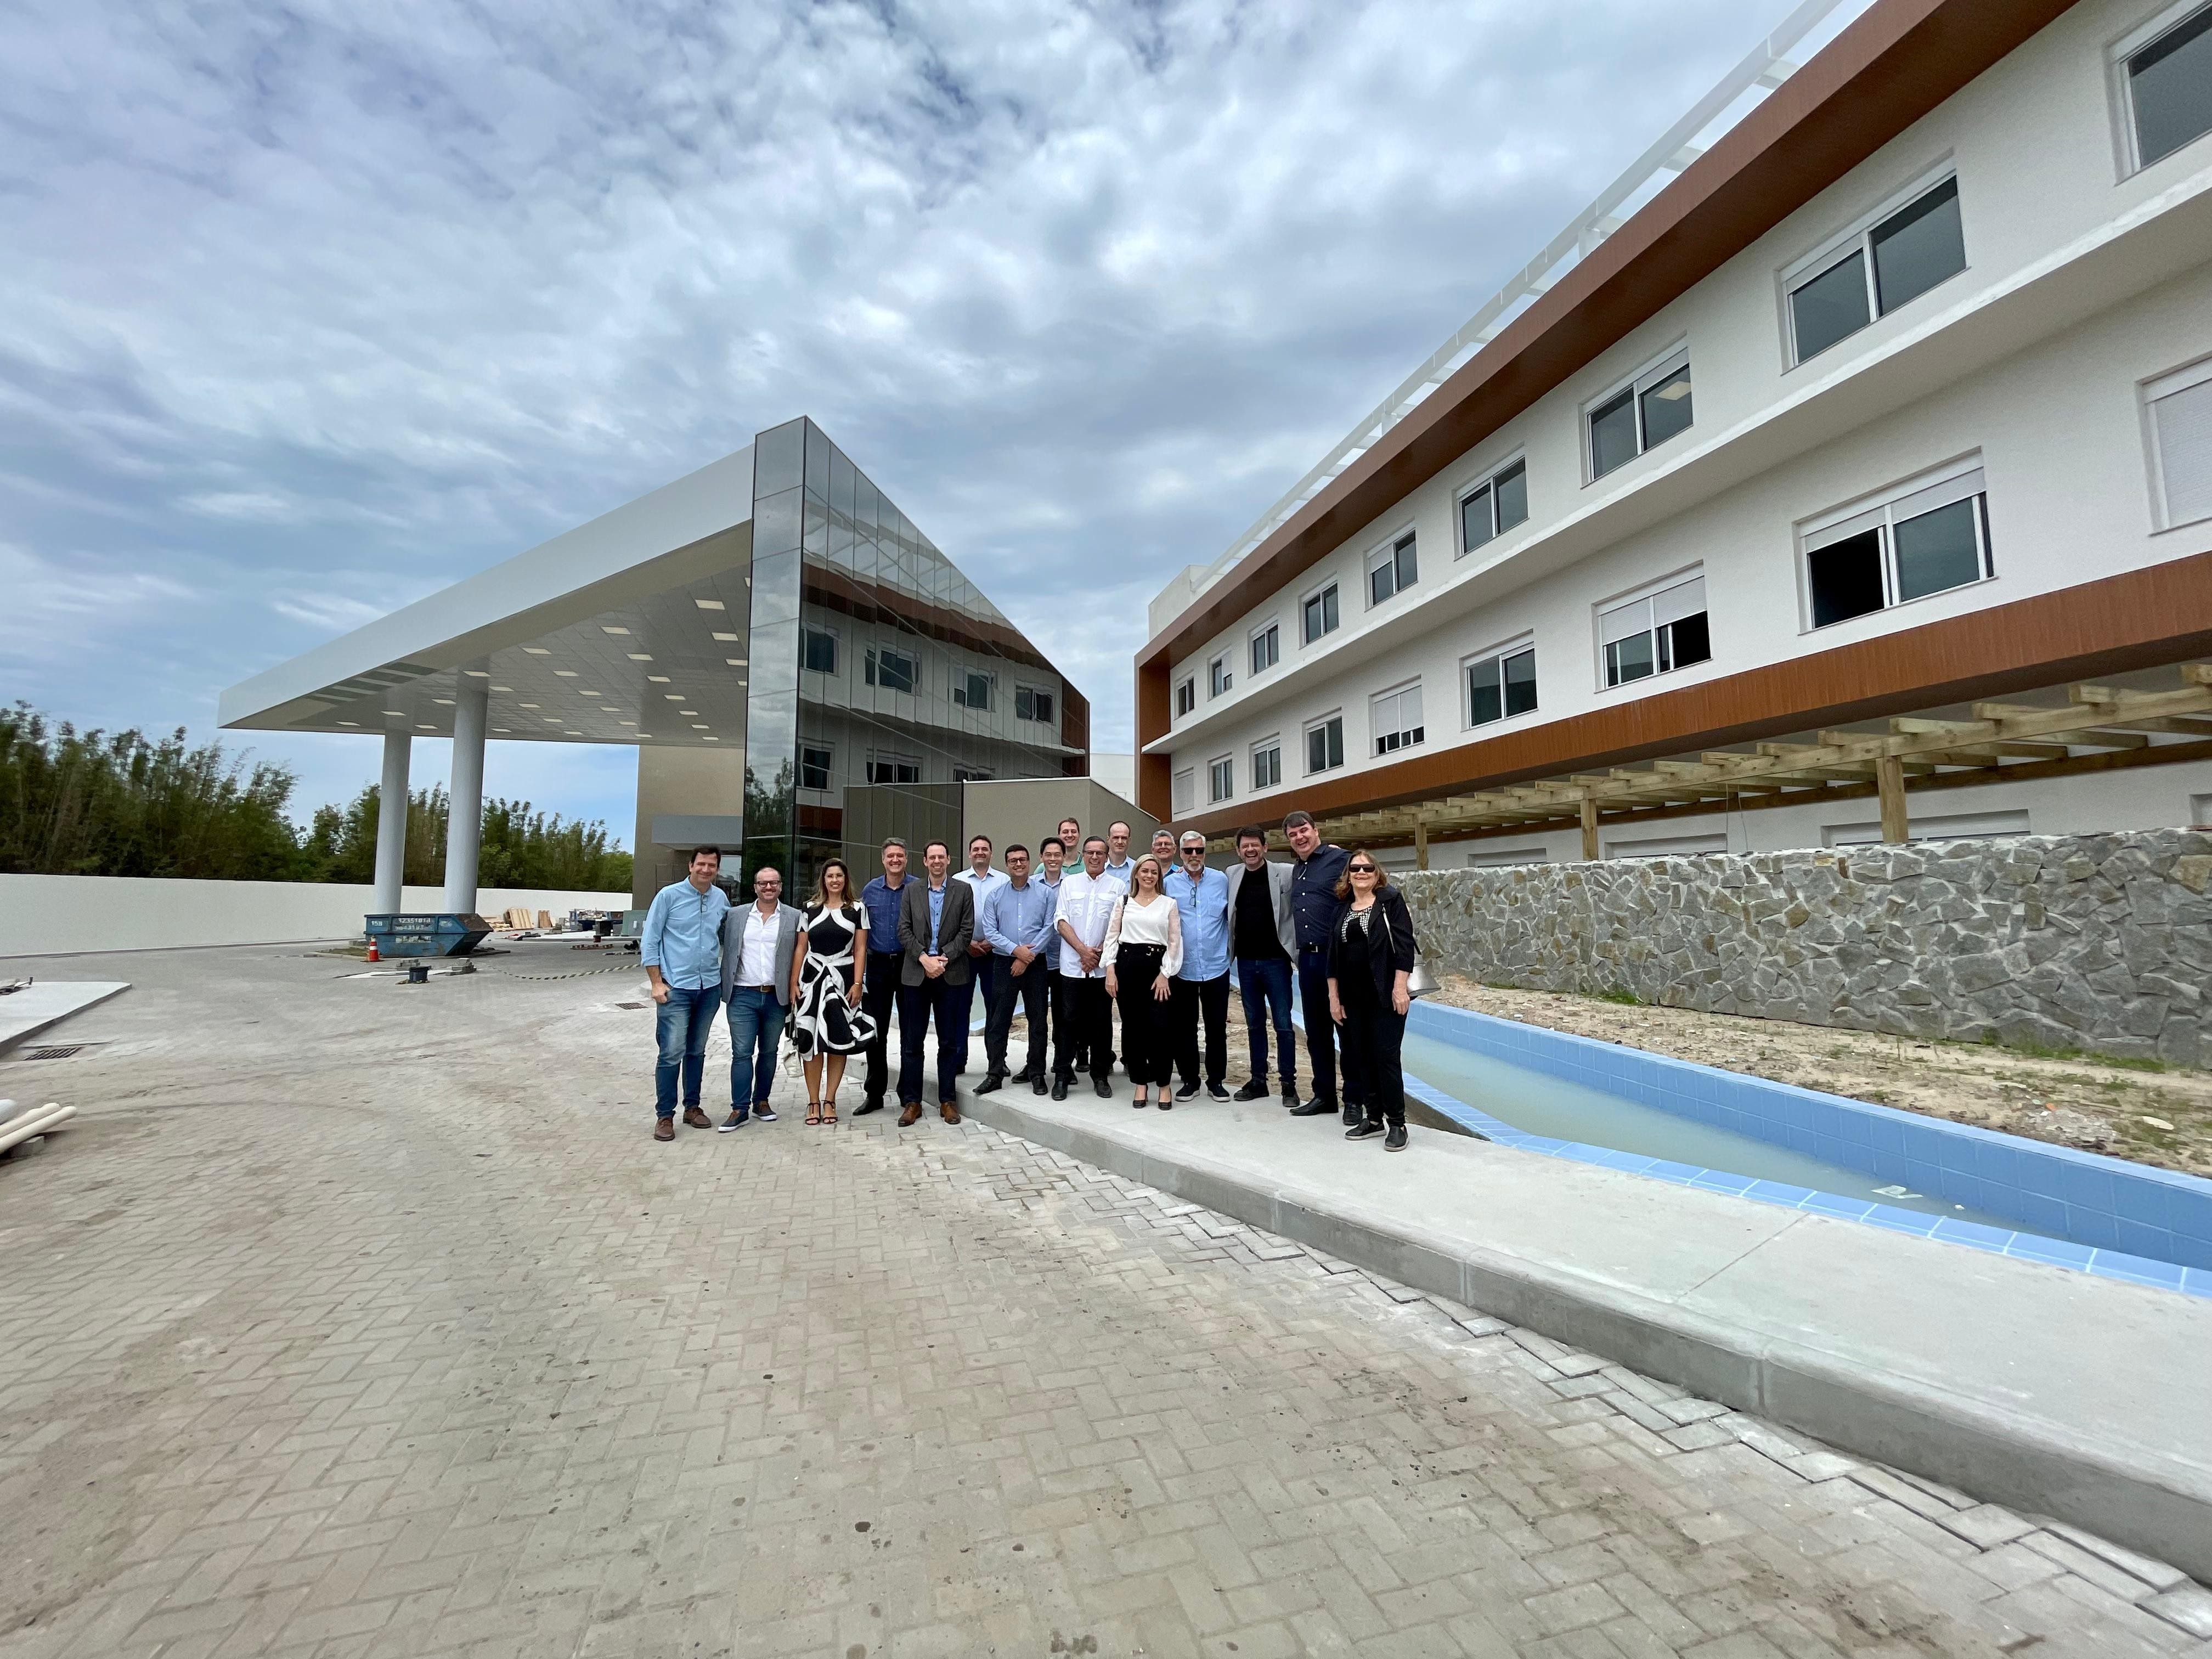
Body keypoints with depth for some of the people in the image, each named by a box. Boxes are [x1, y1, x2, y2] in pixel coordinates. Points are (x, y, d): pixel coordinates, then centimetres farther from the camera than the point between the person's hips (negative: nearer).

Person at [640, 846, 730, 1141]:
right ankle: (664, 1115, 5)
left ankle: (692, 1107, 25)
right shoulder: (669, 895, -7)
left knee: (697, 1051, 14)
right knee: (672, 1053, -6)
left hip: (710, 987, 4)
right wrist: (657, 983, -8)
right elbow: (649, 942, -4)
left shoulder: (721, 898, 5)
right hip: (676, 988, -4)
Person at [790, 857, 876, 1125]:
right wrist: (794, 982, 2)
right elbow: (801, 949, 9)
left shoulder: (857, 909, 4)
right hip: (812, 977, 1)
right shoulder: (810, 910, 10)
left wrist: (857, 984, -8)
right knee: (810, 1040, 0)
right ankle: (813, 1101, 9)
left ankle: (829, 1100, 12)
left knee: (838, 1041, 2)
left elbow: (860, 949, 0)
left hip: (844, 979, -1)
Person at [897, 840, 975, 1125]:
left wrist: (943, 958, -11)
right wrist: (925, 958, -11)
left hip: (951, 975, -1)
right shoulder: (912, 890, 8)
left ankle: (947, 1101, 16)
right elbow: (904, 930, 2)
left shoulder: (964, 890, 5)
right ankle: (911, 1102, 13)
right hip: (915, 974, 1)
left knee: (949, 1042, 6)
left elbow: (966, 931, -1)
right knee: (911, 1042, 4)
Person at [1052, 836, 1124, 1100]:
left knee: (1101, 1021, 6)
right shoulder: (1069, 883, 8)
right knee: (1068, 1020, 1)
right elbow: (1061, 920, 1)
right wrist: (1083, 950, -9)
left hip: (1103, 966, 0)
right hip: (1072, 965, 0)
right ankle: (1062, 1075, 9)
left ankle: (1100, 1075, 17)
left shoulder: (1117, 886, 6)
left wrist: (1099, 952, -8)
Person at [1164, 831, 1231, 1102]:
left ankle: (1217, 1080, 21)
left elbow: (1231, 917, 9)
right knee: (1184, 1028, 8)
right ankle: (1189, 1079, 22)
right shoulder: (1169, 883, -1)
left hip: (1216, 968, 0)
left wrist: (1228, 950, 8)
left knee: (1217, 1027, 8)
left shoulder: (1221, 880, 2)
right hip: (1182, 969, 0)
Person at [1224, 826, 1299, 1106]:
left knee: (1283, 1024, 3)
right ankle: (1258, 1080, 23)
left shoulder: (1285, 873, -6)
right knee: (1254, 1024, 13)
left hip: (1276, 960, -3)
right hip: (1245, 962, 4)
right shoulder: (1231, 875, 6)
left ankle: (1289, 1084, 14)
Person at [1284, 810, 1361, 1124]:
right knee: (1316, 1031, 13)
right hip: (1308, 958, 7)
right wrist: (1298, 951, 14)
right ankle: (1324, 1095, 24)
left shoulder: (1339, 859, -7)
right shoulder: (1296, 870, 16)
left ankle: (1353, 1100, 12)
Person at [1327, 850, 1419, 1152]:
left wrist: (1400, 988, -17)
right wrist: (1334, 997, 8)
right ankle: (1374, 1118, 22)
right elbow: (1333, 957, 12)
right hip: (1354, 998, 6)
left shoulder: (1390, 900, -3)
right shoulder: (1342, 911, 12)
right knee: (1362, 1057, 10)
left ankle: (1397, 1124, 7)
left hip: (1385, 994, -5)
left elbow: (1404, 945, -10)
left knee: (1386, 1056, -4)